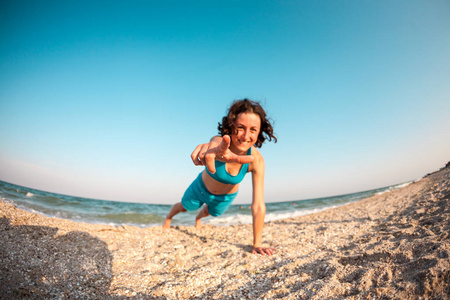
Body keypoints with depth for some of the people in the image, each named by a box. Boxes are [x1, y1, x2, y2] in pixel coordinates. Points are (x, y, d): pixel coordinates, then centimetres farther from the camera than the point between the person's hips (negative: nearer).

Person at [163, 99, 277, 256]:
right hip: (202, 188, -2)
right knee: (184, 207, 27)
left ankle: (199, 218, 73)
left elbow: (258, 206, -35)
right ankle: (168, 218, 65)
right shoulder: (218, 142, -40)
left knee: (213, 212, 34)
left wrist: (257, 244, -34)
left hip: (225, 197, 2)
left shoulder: (256, 160, -37)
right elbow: (214, 146, -67)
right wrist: (214, 152, -92)